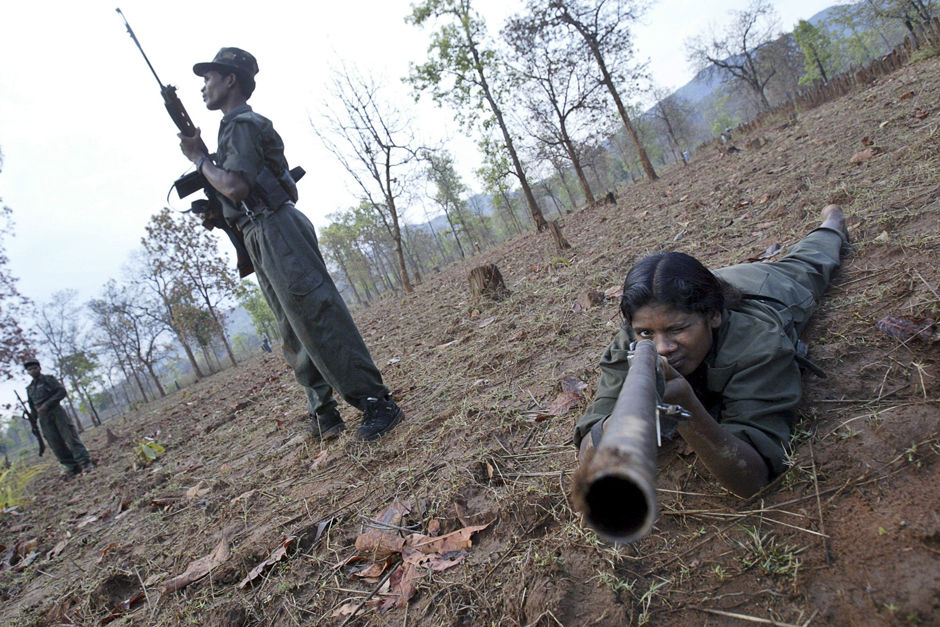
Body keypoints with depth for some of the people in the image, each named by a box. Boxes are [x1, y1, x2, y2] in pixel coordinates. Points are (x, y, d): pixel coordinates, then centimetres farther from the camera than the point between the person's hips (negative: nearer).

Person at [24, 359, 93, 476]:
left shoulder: (49, 379, 4)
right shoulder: (29, 388, 18)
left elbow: (61, 392, -8)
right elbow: (32, 406, 20)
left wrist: (47, 404, -15)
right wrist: (33, 421, 10)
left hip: (57, 413, -5)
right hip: (44, 419, 5)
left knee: (71, 437, -10)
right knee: (56, 445, 1)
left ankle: (85, 463, -11)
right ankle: (72, 467, 6)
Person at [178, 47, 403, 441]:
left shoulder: (242, 124, -4)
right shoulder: (238, 127, 27)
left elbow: (235, 187, -19)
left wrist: (199, 158, -2)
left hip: (277, 232, -10)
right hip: (263, 242, 10)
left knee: (318, 317, -15)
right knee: (294, 334, 8)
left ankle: (376, 401, -14)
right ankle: (323, 410, 14)